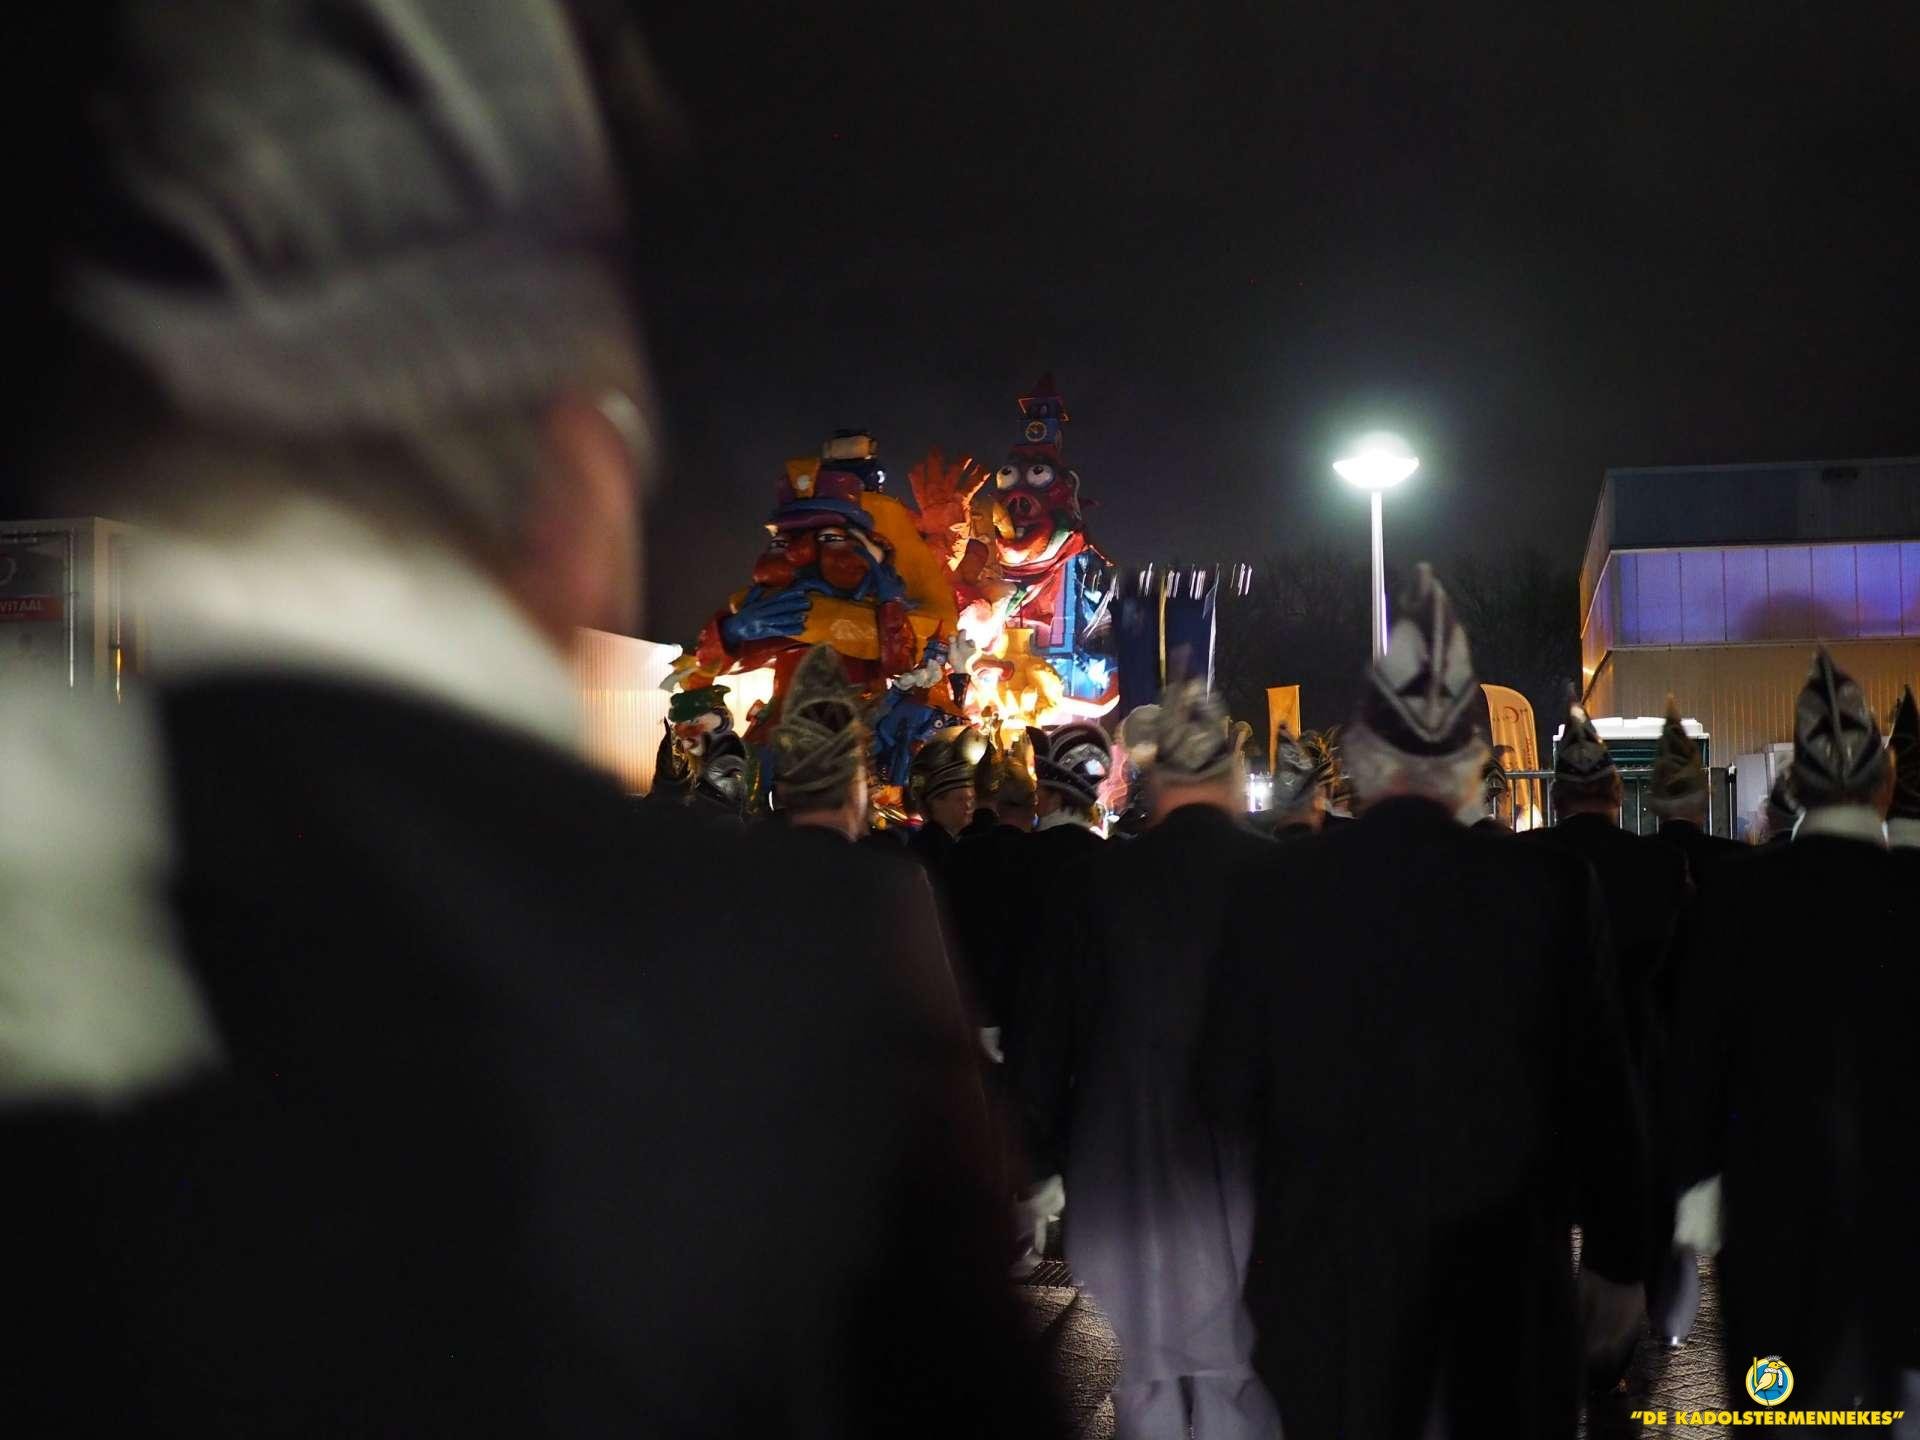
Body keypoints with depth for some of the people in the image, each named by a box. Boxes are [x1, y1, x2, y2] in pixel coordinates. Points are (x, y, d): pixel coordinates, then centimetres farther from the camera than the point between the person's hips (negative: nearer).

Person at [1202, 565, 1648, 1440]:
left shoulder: (1273, 893, -9)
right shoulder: (1552, 889, -11)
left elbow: (1230, 1095, -2)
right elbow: (1599, 1088, -4)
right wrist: (1620, 1254, 9)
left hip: (1327, 1279, 1)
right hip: (1499, 1272, 0)